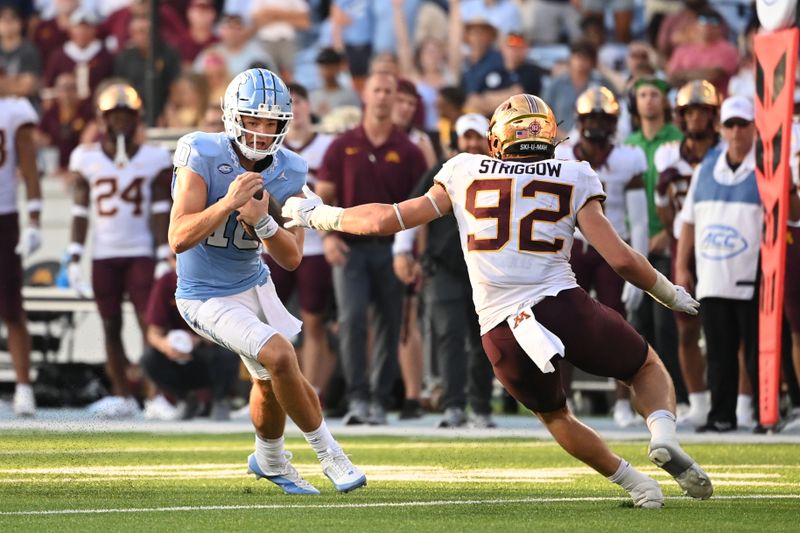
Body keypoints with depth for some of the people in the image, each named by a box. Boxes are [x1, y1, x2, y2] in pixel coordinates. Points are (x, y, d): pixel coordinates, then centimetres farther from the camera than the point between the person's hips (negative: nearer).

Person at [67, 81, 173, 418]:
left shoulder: (153, 159, 1)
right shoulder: (87, 158, 4)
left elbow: (160, 212, 0)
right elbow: (80, 211, 6)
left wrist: (164, 257, -6)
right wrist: (74, 258, 2)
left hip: (141, 253, -2)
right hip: (103, 256, 2)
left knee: (150, 323, -10)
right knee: (111, 327, 4)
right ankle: (122, 396, 10)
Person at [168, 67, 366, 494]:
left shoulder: (288, 174, -8)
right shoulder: (203, 157, -23)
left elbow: (292, 258, -9)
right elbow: (179, 239, -28)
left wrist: (261, 221, -26)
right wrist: (229, 202, -37)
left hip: (253, 284, 6)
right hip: (207, 296, -6)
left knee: (269, 381, 19)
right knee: (279, 356, -21)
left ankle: (269, 460, 47)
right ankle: (328, 454, -5)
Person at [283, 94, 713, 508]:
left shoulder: (464, 174, 13)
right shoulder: (574, 179, 10)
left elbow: (387, 219, 16)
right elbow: (621, 259, 3)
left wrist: (318, 215, 31)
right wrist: (670, 294, 21)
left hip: (501, 331, 2)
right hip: (563, 305, -2)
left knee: (555, 417, 28)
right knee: (648, 369, 23)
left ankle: (633, 482, 15)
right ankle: (663, 435, -7)